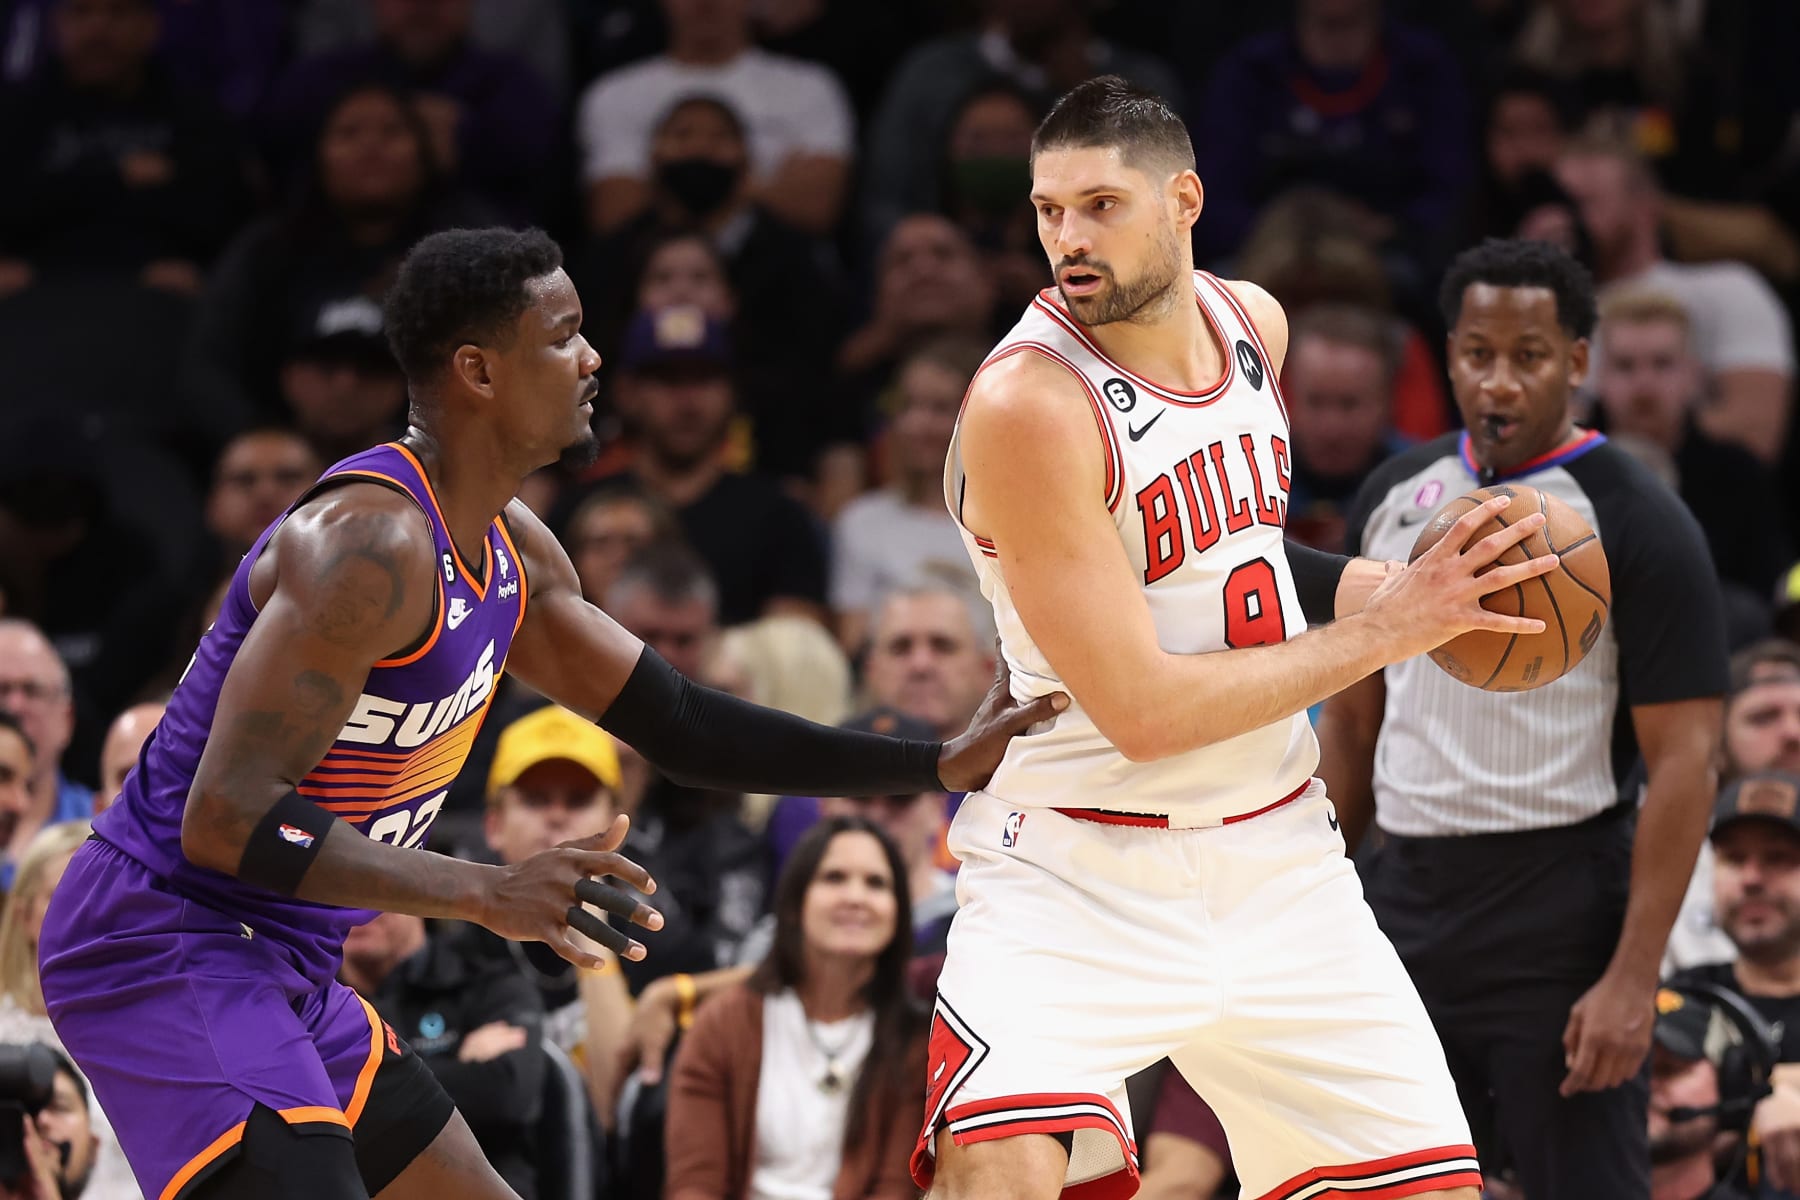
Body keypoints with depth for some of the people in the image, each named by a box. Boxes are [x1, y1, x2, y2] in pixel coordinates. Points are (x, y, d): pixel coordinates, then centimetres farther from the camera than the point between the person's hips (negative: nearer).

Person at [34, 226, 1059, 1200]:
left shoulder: (511, 551, 10)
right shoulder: (375, 543, -22)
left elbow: (678, 723, 20)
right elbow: (226, 817, -28)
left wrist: (939, 766, 14)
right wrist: (491, 895, -33)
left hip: (282, 969, 11)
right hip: (170, 948, -11)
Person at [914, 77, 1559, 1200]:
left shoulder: (1254, 322, 2)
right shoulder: (1030, 402, -21)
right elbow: (1141, 710, -23)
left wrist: (1355, 583, 4)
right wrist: (1387, 630, -18)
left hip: (1276, 851, 7)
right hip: (1083, 869, -7)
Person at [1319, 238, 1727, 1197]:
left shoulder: (1636, 524, -9)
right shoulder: (1395, 497, 9)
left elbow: (1684, 762, -13)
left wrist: (1633, 978, -19)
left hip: (1560, 911, -6)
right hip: (1409, 902, 6)